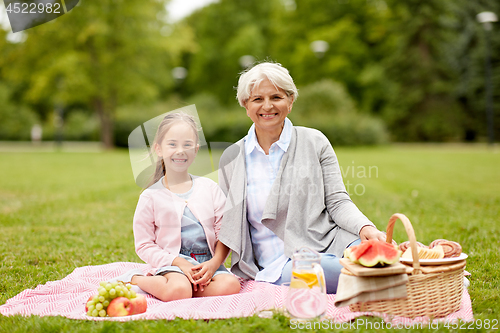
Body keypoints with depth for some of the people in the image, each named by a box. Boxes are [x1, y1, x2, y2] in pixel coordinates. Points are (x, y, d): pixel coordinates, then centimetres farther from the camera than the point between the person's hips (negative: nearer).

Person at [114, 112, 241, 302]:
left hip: (208, 262, 3)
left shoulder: (210, 188, 10)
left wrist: (214, 263, -11)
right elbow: (144, 245, 0)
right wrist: (179, 263, -13)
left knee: (230, 286, -28)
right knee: (178, 290, -35)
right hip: (172, 263, -3)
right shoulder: (151, 196, 3)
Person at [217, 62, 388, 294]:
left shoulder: (315, 142, 8)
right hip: (278, 266, -1)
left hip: (329, 246, 1)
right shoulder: (231, 158, 11)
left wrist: (364, 227, -17)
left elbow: (337, 201, 3)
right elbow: (228, 226, 18)